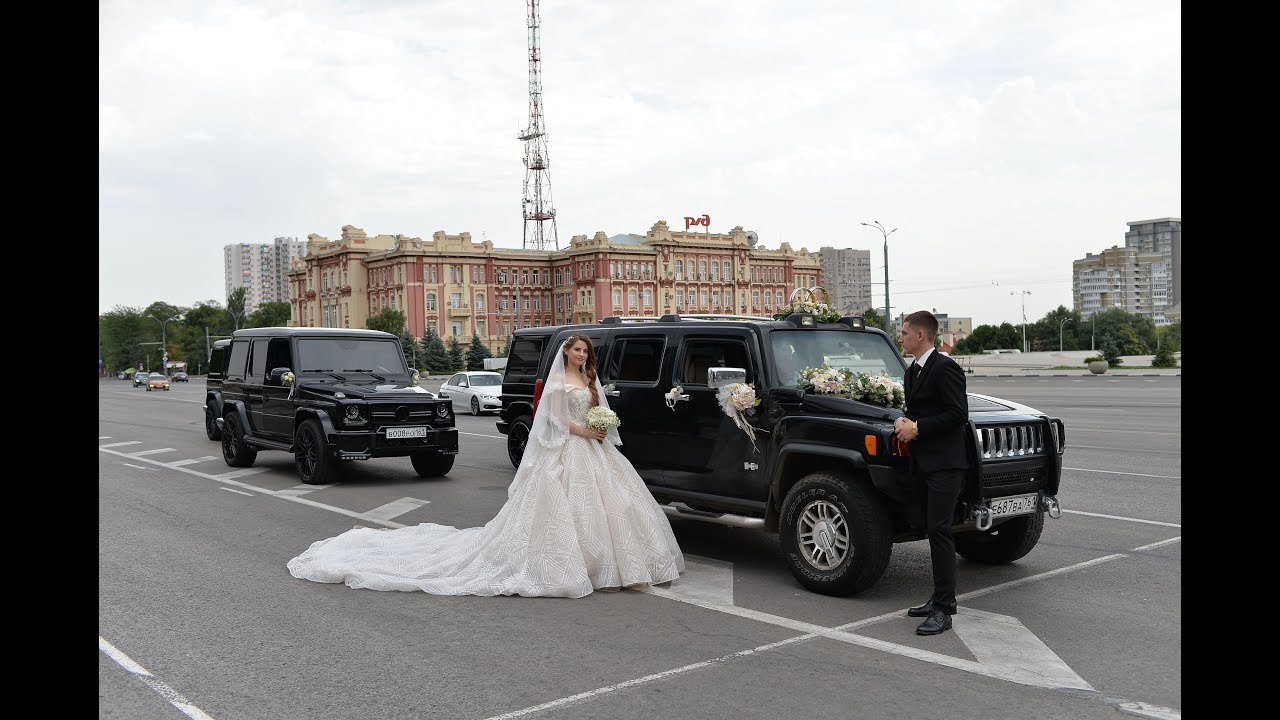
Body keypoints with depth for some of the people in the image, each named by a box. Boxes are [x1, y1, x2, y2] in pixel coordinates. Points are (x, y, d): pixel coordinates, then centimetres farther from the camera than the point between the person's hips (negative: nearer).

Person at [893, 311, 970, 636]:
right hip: (922, 462, 9)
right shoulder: (912, 371, 17)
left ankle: (943, 610, -9)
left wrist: (916, 428, -15)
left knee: (939, 531, -11)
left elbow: (958, 414, -18)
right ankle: (941, 598, 20)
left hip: (945, 463, -9)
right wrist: (904, 421, 2)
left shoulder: (945, 368, -12)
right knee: (934, 532, 12)